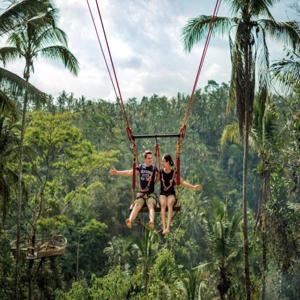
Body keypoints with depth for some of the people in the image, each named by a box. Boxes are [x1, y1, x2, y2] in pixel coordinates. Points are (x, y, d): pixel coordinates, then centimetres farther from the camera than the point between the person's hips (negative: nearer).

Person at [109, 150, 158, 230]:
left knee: (151, 206, -29)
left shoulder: (154, 168, 6)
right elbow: (129, 172, 12)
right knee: (137, 205, -25)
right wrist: (117, 172, 9)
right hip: (141, 193, 1)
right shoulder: (140, 167, 11)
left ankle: (151, 221, -56)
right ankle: (130, 220, -51)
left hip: (151, 194, -1)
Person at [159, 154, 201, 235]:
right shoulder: (160, 172, 4)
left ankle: (168, 227, -43)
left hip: (171, 194, 0)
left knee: (170, 203, -35)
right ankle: (164, 228, -42)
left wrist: (193, 187, -5)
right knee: (163, 203, -35)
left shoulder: (174, 173, 2)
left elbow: (182, 182, 3)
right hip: (162, 194, 0)